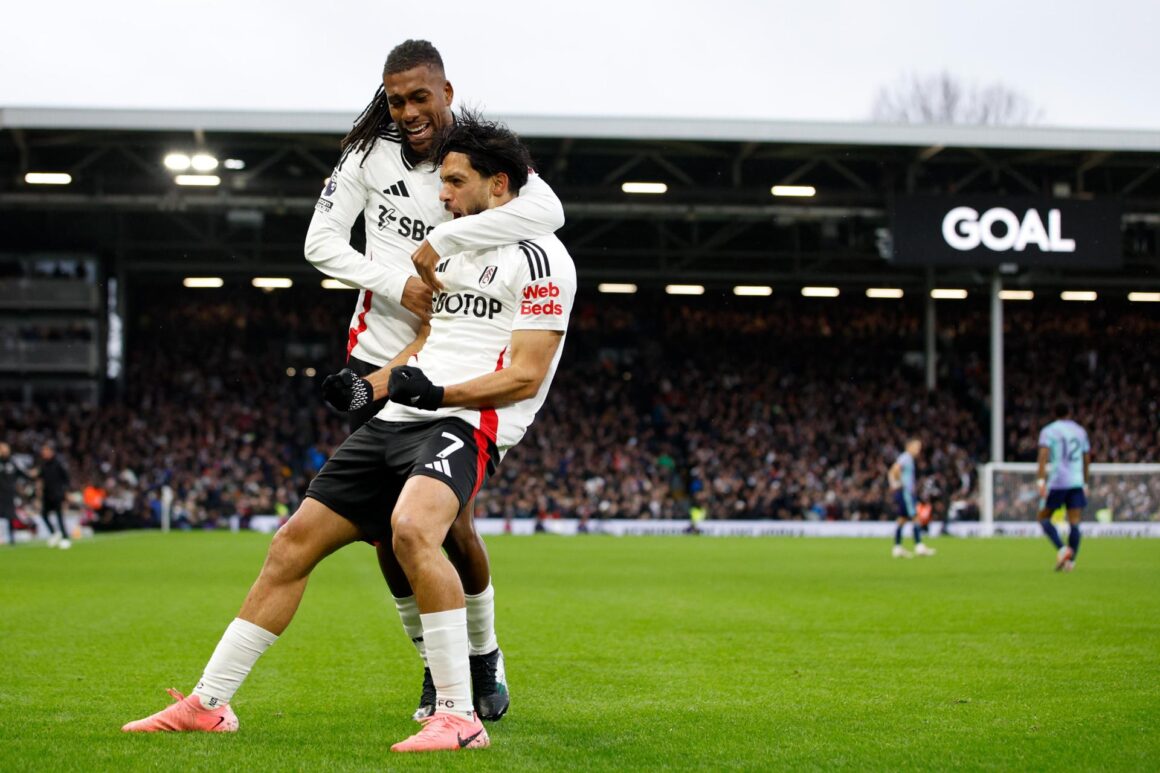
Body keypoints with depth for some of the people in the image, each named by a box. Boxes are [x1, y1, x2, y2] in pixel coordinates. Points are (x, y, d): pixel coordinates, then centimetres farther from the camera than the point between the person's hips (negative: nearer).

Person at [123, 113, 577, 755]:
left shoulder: (538, 258, -5)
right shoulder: (451, 246, 24)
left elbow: (526, 376, -12)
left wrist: (438, 392, -24)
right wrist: (369, 385, 8)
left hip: (464, 421, -9)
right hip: (397, 418, 9)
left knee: (411, 528, -37)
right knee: (293, 545, 5)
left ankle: (459, 716, -30)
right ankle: (208, 704, 14)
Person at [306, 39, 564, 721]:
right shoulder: (371, 153, 2)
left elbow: (547, 213, -28)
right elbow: (321, 243, 2)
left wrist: (439, 241, -27)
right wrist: (396, 282, -14)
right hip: (378, 358, 3)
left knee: (451, 522, -7)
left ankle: (485, 655, 18)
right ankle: (434, 663, 19)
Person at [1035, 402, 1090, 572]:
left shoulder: (1048, 431, 2)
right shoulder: (1080, 431, 15)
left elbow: (1043, 455, -12)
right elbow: (1087, 459, 19)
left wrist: (1040, 480, -16)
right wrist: (1085, 483, 28)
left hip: (1057, 481, -3)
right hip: (1077, 482, 3)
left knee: (1043, 518, 7)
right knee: (1074, 523, 2)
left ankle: (1062, 549, -13)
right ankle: (1071, 560, -7)